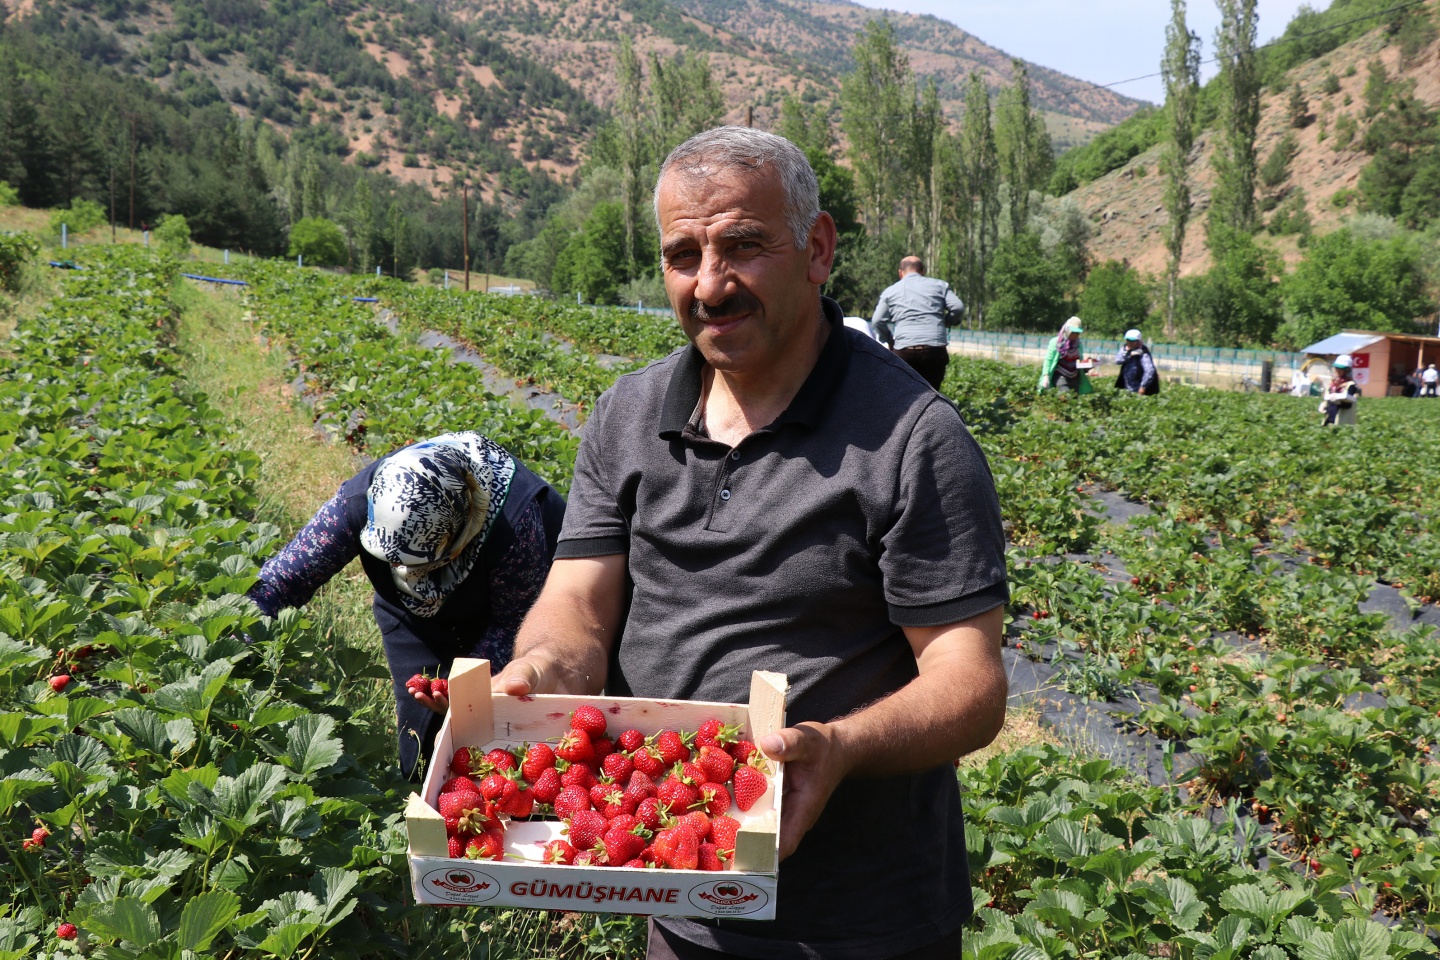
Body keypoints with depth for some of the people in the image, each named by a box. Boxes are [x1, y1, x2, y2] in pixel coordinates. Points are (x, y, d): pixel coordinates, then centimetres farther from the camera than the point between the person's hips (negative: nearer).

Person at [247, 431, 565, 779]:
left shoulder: (513, 523, -41)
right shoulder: (359, 500, -33)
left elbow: (515, 621, -25)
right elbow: (279, 580, -26)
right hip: (419, 611, 3)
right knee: (422, 750, -2)